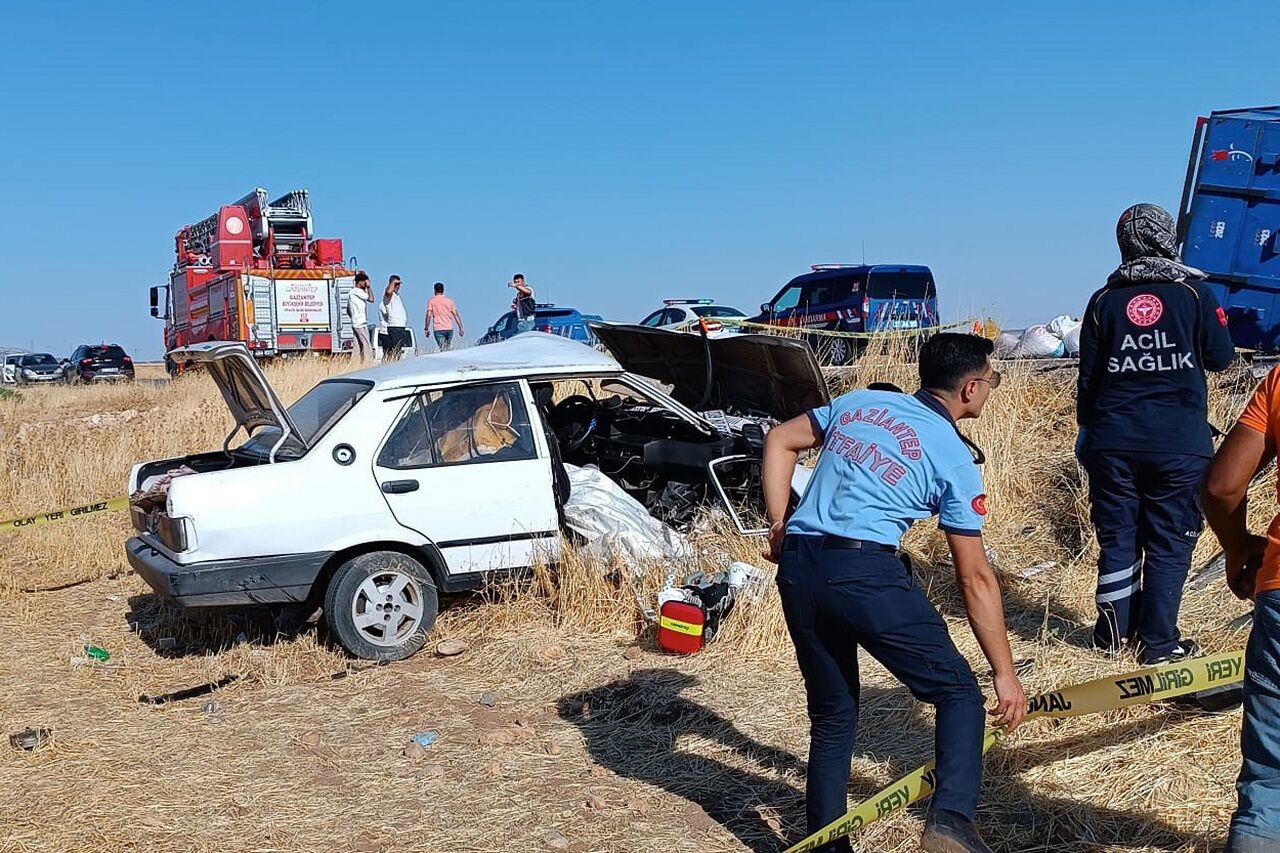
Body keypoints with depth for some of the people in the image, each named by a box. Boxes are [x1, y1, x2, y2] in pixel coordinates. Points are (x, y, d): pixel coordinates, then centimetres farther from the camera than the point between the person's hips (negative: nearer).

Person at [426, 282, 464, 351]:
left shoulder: (431, 301, 2)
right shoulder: (449, 301, 9)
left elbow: (428, 315, -5)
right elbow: (456, 315, 5)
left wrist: (426, 328, 1)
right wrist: (460, 328, 7)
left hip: (438, 329, -3)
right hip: (449, 328, 3)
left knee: (443, 350, -9)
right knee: (449, 349, 14)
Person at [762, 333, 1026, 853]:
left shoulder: (860, 401, 18)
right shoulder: (955, 459, 5)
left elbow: (779, 441, 22)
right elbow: (975, 579, 6)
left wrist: (778, 527, 19)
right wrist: (1005, 674, 12)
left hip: (796, 566, 6)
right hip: (866, 571, -5)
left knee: (832, 716, 19)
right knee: (958, 692, 9)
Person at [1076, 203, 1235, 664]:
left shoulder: (1103, 301, 2)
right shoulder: (1193, 293, -3)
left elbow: (1088, 376, 4)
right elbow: (1221, 358, 4)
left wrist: (1087, 427, 18)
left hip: (1113, 444, 2)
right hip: (1179, 446, -2)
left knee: (1117, 538, 11)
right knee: (1170, 544, 6)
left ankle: (1114, 633, 19)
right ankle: (1158, 642, 9)